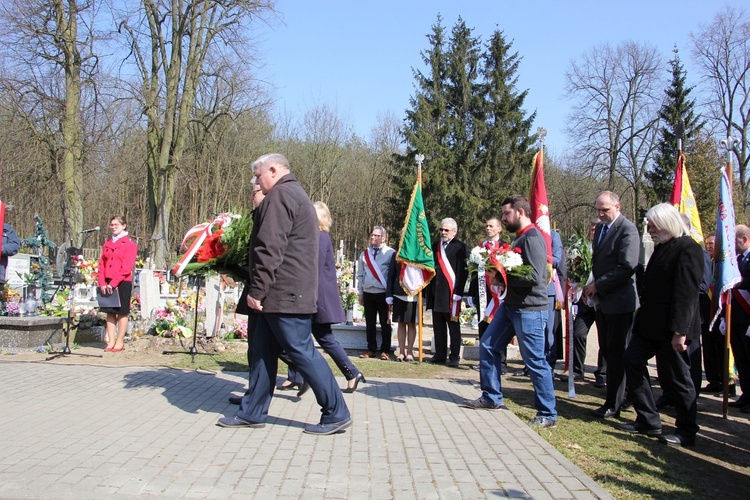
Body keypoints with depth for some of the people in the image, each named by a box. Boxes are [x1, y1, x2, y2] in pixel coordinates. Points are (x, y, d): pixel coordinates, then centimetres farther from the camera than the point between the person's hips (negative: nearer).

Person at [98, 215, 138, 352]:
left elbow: (127, 268, -12)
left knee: (122, 312, 2)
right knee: (110, 312, 6)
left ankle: (120, 342, 8)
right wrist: (102, 283, -4)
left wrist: (114, 283, -18)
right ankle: (111, 341, 11)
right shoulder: (107, 244, 14)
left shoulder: (130, 244, -4)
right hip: (108, 284, 5)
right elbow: (101, 265, 10)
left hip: (123, 283, -5)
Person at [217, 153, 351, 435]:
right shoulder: (297, 194, 23)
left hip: (285, 294, -11)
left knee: (301, 352, -6)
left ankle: (336, 413, 1)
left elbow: (269, 248, -21)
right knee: (263, 351, 12)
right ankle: (252, 413, 19)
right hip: (289, 293, 11)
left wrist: (257, 289, -18)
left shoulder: (280, 194, -12)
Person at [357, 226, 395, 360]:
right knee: (370, 323, 9)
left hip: (383, 293, -4)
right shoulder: (365, 254, 9)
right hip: (368, 293, 4)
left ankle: (385, 351, 11)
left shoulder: (390, 253, -3)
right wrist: (360, 293, 10)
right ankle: (371, 349, 18)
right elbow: (360, 275, 14)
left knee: (385, 323, 3)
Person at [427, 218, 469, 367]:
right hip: (436, 292, 6)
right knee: (438, 326, 12)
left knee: (453, 325, 4)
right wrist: (429, 289, 10)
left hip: (451, 292, -6)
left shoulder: (460, 247, -7)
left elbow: (463, 271, -11)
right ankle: (440, 354, 21)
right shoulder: (435, 245, 12)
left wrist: (458, 292, -15)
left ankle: (454, 356, 10)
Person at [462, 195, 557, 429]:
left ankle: (548, 414, 10)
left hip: (529, 309, -10)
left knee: (535, 361, -3)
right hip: (510, 305, 10)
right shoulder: (519, 238, 13)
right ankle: (491, 397, 25)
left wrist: (503, 277, -15)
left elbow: (534, 276, -25)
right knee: (488, 346, 12)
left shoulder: (532, 238, -17)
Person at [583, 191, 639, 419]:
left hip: (619, 301, -9)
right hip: (603, 300, 9)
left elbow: (627, 267, -21)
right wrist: (591, 285, 7)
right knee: (607, 351, 14)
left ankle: (613, 405, 8)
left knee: (616, 353, -1)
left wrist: (598, 285, -17)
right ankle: (621, 396, 26)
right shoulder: (600, 227, 13)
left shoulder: (627, 229, -14)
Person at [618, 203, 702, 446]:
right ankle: (648, 421, 19)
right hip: (650, 323, 10)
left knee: (677, 376, 1)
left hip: (671, 326, -10)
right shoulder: (662, 247, 13)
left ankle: (686, 432, 17)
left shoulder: (688, 248, -17)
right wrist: (642, 317, 15)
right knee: (632, 360, 9)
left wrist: (679, 331, -25)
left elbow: (686, 293, -22)